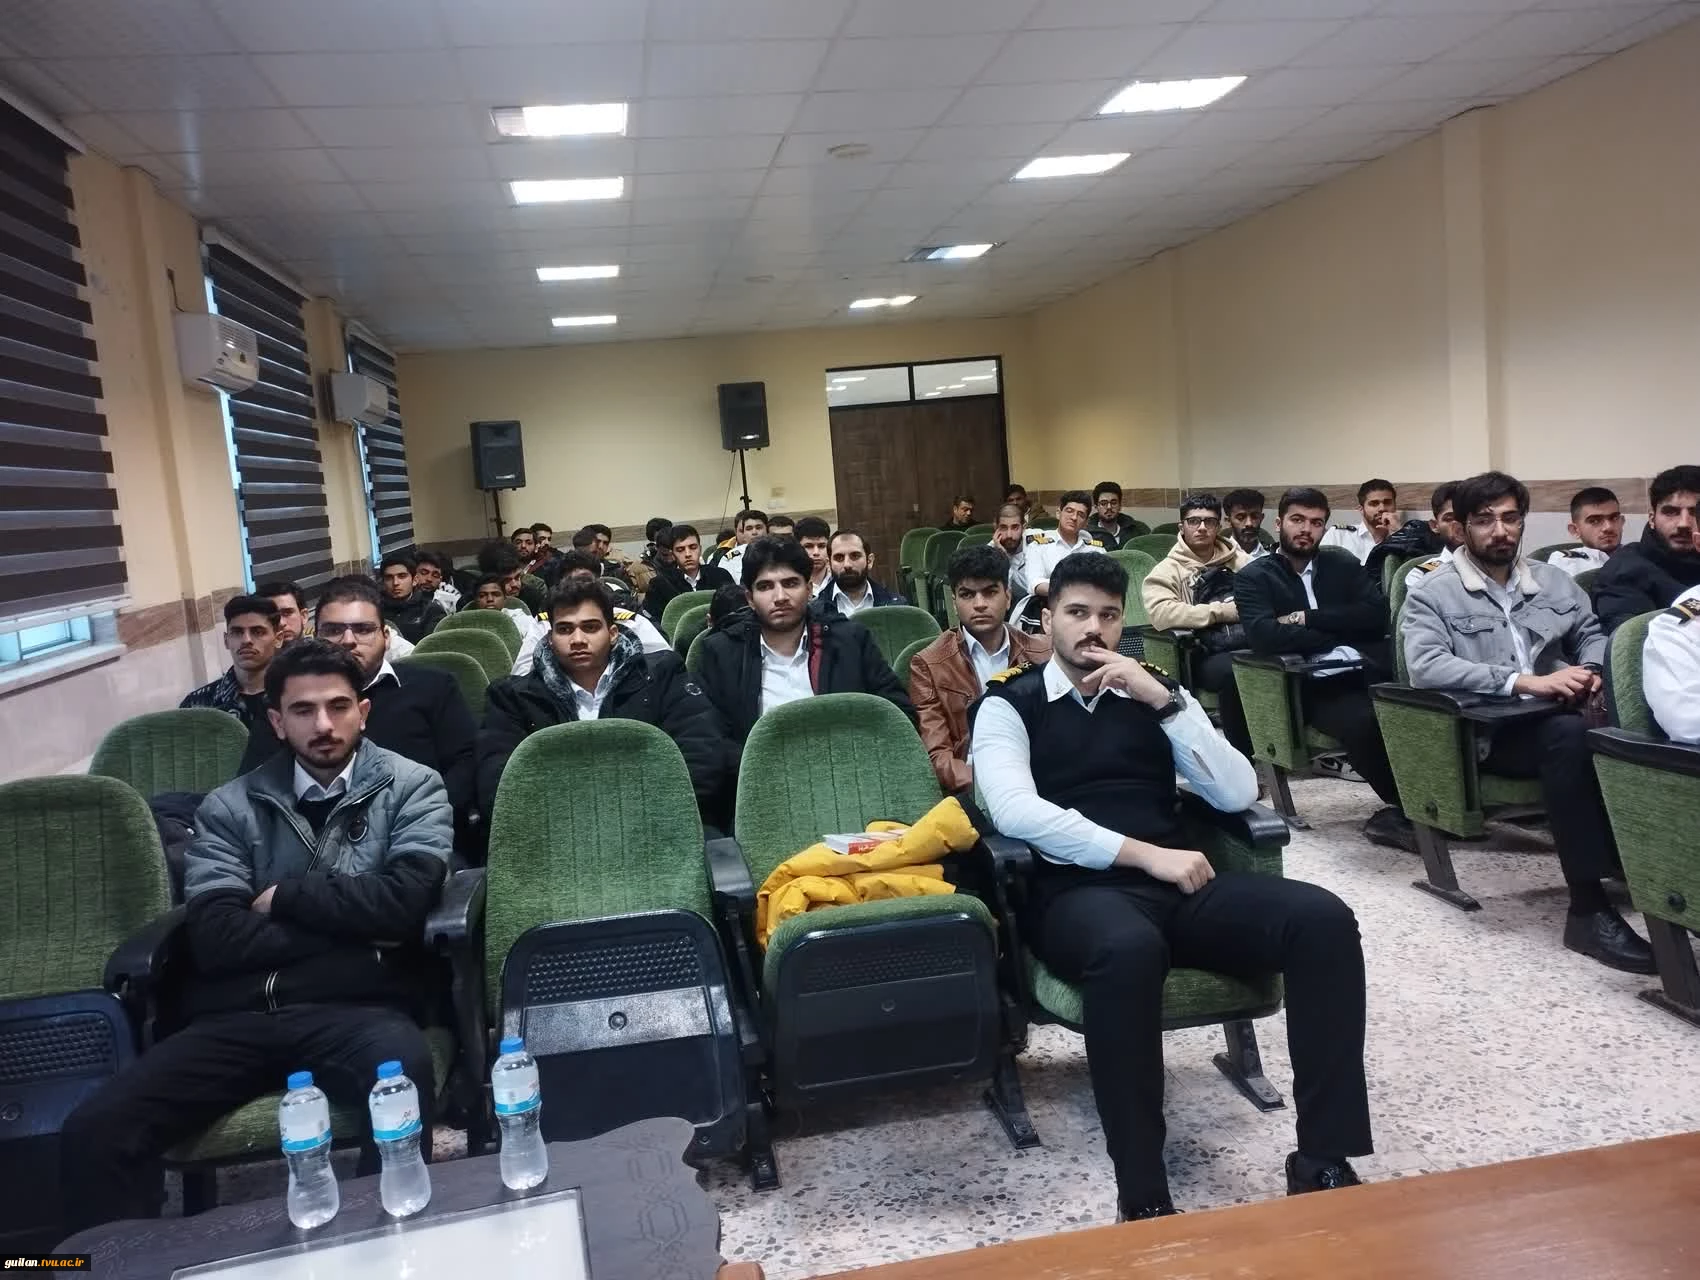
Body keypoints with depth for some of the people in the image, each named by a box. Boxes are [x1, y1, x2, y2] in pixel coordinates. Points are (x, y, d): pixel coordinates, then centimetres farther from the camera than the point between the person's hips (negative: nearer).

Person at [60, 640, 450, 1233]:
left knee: (401, 1076, -37)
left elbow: (403, 901, -8)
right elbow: (214, 938, 0)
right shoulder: (229, 807, 14)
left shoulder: (411, 787, 9)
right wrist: (353, 927, -4)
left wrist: (284, 895, 1)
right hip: (236, 1016, 3)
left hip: (356, 1008, -2)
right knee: (91, 1131, -20)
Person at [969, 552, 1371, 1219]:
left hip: (1178, 882, 5)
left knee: (1324, 918, -21)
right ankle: (1144, 1198, -27)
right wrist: (1146, 854, -16)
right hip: (1078, 892, -4)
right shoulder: (1008, 706, 7)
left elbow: (1237, 793, 6)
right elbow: (1016, 812, -12)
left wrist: (1164, 699, -4)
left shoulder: (1154, 695, 18)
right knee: (1128, 948, -40)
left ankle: (1323, 1162, -15)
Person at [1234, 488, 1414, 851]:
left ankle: (1400, 812, -10)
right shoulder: (1254, 577, 11)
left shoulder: (1343, 567, 23)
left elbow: (1376, 615, 6)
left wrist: (1309, 619, -4)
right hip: (1314, 686, -4)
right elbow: (1263, 636, -9)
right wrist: (1341, 632, -3)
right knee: (1365, 721, -34)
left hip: (1370, 672, 4)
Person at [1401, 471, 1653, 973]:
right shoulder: (1434, 592, 0)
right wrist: (1524, 682, -22)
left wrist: (1589, 670, -4)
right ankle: (1588, 907, -33)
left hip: (1557, 719, 5)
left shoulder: (1552, 580, 19)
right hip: (1484, 732, -5)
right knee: (1569, 733, -37)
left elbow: (1592, 633, 22)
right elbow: (1425, 665, -15)